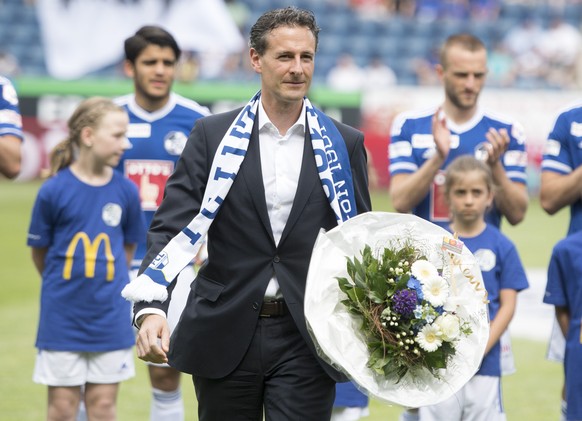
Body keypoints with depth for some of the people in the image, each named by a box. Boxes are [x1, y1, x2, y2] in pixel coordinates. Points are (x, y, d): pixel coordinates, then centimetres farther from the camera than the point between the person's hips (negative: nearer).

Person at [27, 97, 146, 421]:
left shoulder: (126, 190, -4)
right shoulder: (54, 190, -11)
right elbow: (40, 251, 1)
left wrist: (109, 284, 9)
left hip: (110, 317, 2)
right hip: (62, 317, -2)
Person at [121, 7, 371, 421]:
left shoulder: (346, 144, 5)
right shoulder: (213, 135, 2)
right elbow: (172, 226, -4)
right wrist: (151, 308, -19)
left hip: (306, 340, 0)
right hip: (225, 335, 0)